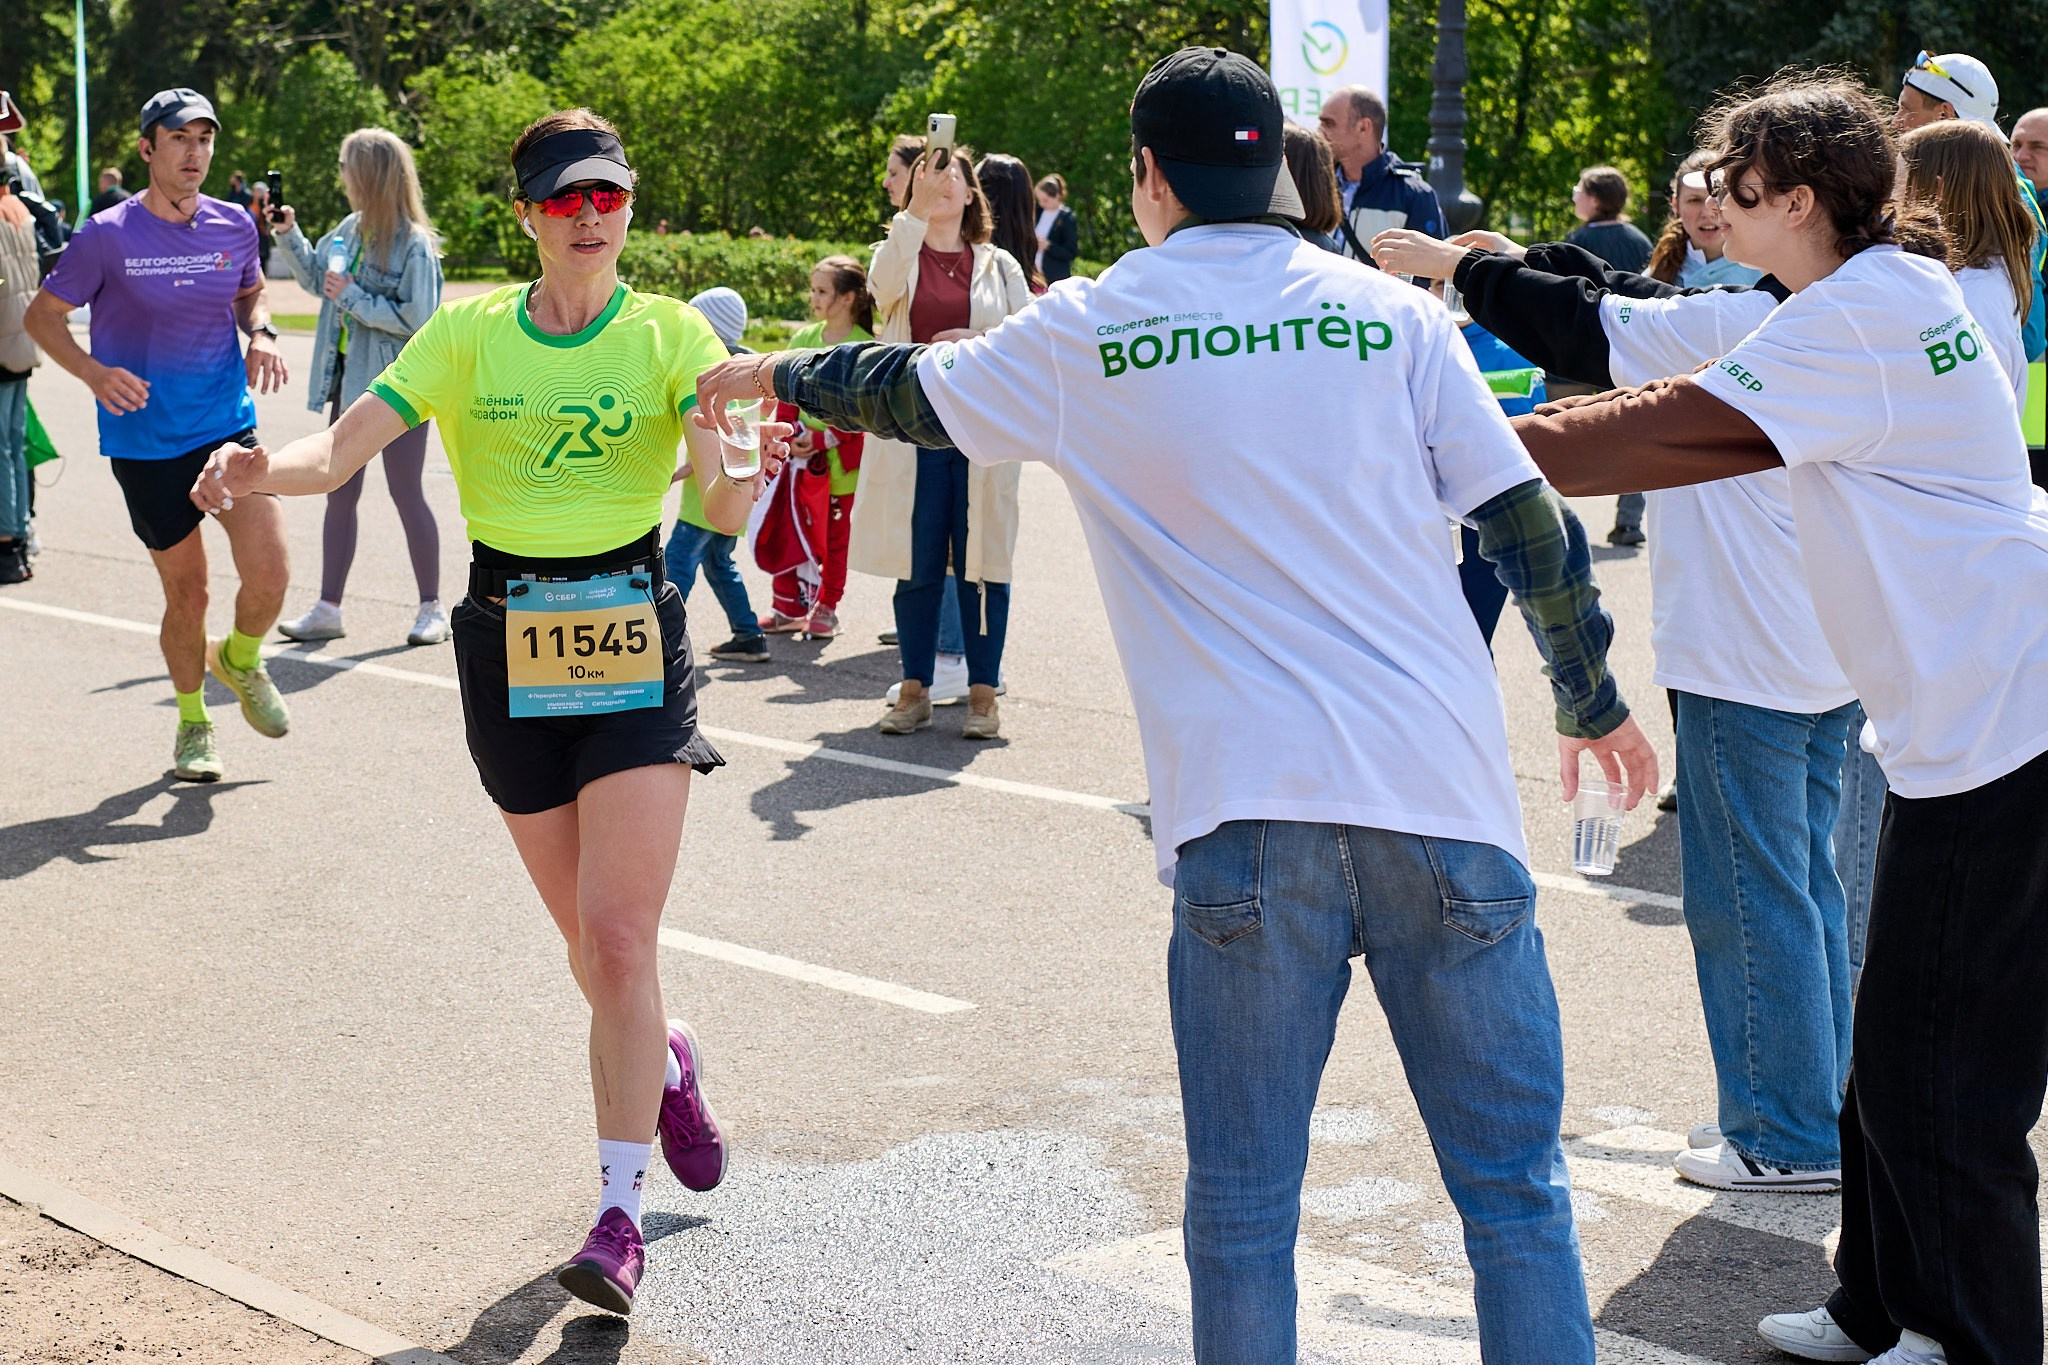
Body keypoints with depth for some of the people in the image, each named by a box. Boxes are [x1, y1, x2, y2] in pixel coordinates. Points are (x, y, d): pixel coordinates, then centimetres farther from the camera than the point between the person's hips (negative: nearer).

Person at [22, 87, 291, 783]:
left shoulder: (234, 226, 2)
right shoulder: (107, 236, -9)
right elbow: (43, 315, -1)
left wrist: (261, 333, 0)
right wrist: (95, 373, -18)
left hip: (229, 426, 2)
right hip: (146, 443, -2)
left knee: (269, 576, -12)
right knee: (186, 593, 5)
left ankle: (240, 660, 23)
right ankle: (192, 722, 30)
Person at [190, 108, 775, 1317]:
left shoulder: (671, 334, -4)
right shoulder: (467, 334, 2)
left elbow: (724, 511, -16)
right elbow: (340, 452, -7)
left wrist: (741, 467, -39)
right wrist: (260, 469, -29)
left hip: (633, 635, -2)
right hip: (508, 648, 2)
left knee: (619, 934, -11)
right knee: (592, 937, 12)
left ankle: (620, 1214, -6)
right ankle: (667, 1067, 43)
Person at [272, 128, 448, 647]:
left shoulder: (414, 245, -16)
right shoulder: (350, 229, 6)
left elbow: (416, 319, -22)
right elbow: (315, 276, 23)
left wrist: (353, 298, -19)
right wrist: (288, 233, 12)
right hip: (351, 381, 8)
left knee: (406, 493, 1)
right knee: (339, 494, 9)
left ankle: (431, 608, 13)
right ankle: (328, 609, 15)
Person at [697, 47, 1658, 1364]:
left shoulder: (1086, 335, 8)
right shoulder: (1393, 314, 8)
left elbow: (910, 387, 24)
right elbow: (1533, 524, 7)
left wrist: (773, 372, 44)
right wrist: (1596, 701, 21)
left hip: (1245, 810, -1)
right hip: (1443, 790, 1)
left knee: (1243, 1207, 10)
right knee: (1514, 1187, 8)